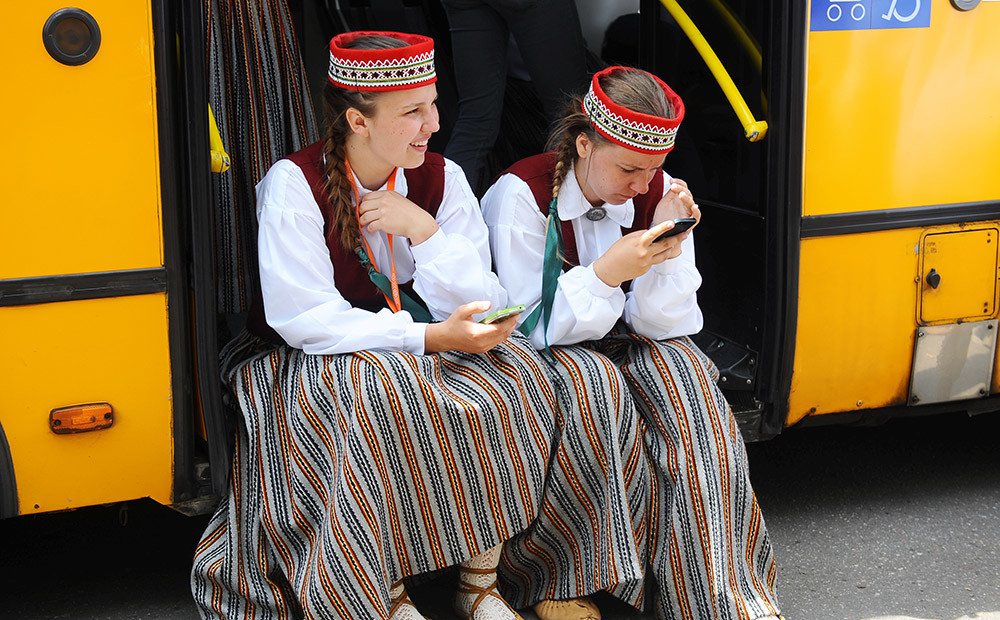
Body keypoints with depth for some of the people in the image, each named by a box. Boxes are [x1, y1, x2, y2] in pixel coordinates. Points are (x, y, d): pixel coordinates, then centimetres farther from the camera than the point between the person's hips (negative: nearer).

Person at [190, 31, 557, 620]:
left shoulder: (442, 179, -3)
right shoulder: (294, 184, -14)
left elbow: (482, 308, -7)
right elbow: (304, 319, -21)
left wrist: (424, 230, -22)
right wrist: (428, 336, -28)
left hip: (424, 341, 4)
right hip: (312, 362, -4)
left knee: (513, 372, -22)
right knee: (380, 401, -36)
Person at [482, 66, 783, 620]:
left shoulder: (657, 191, -6)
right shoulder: (521, 196, -18)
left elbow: (662, 324, -7)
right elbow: (530, 329, -19)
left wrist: (668, 249, -25)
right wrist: (607, 272, -34)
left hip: (618, 345, 4)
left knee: (685, 374, -26)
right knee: (590, 382, -36)